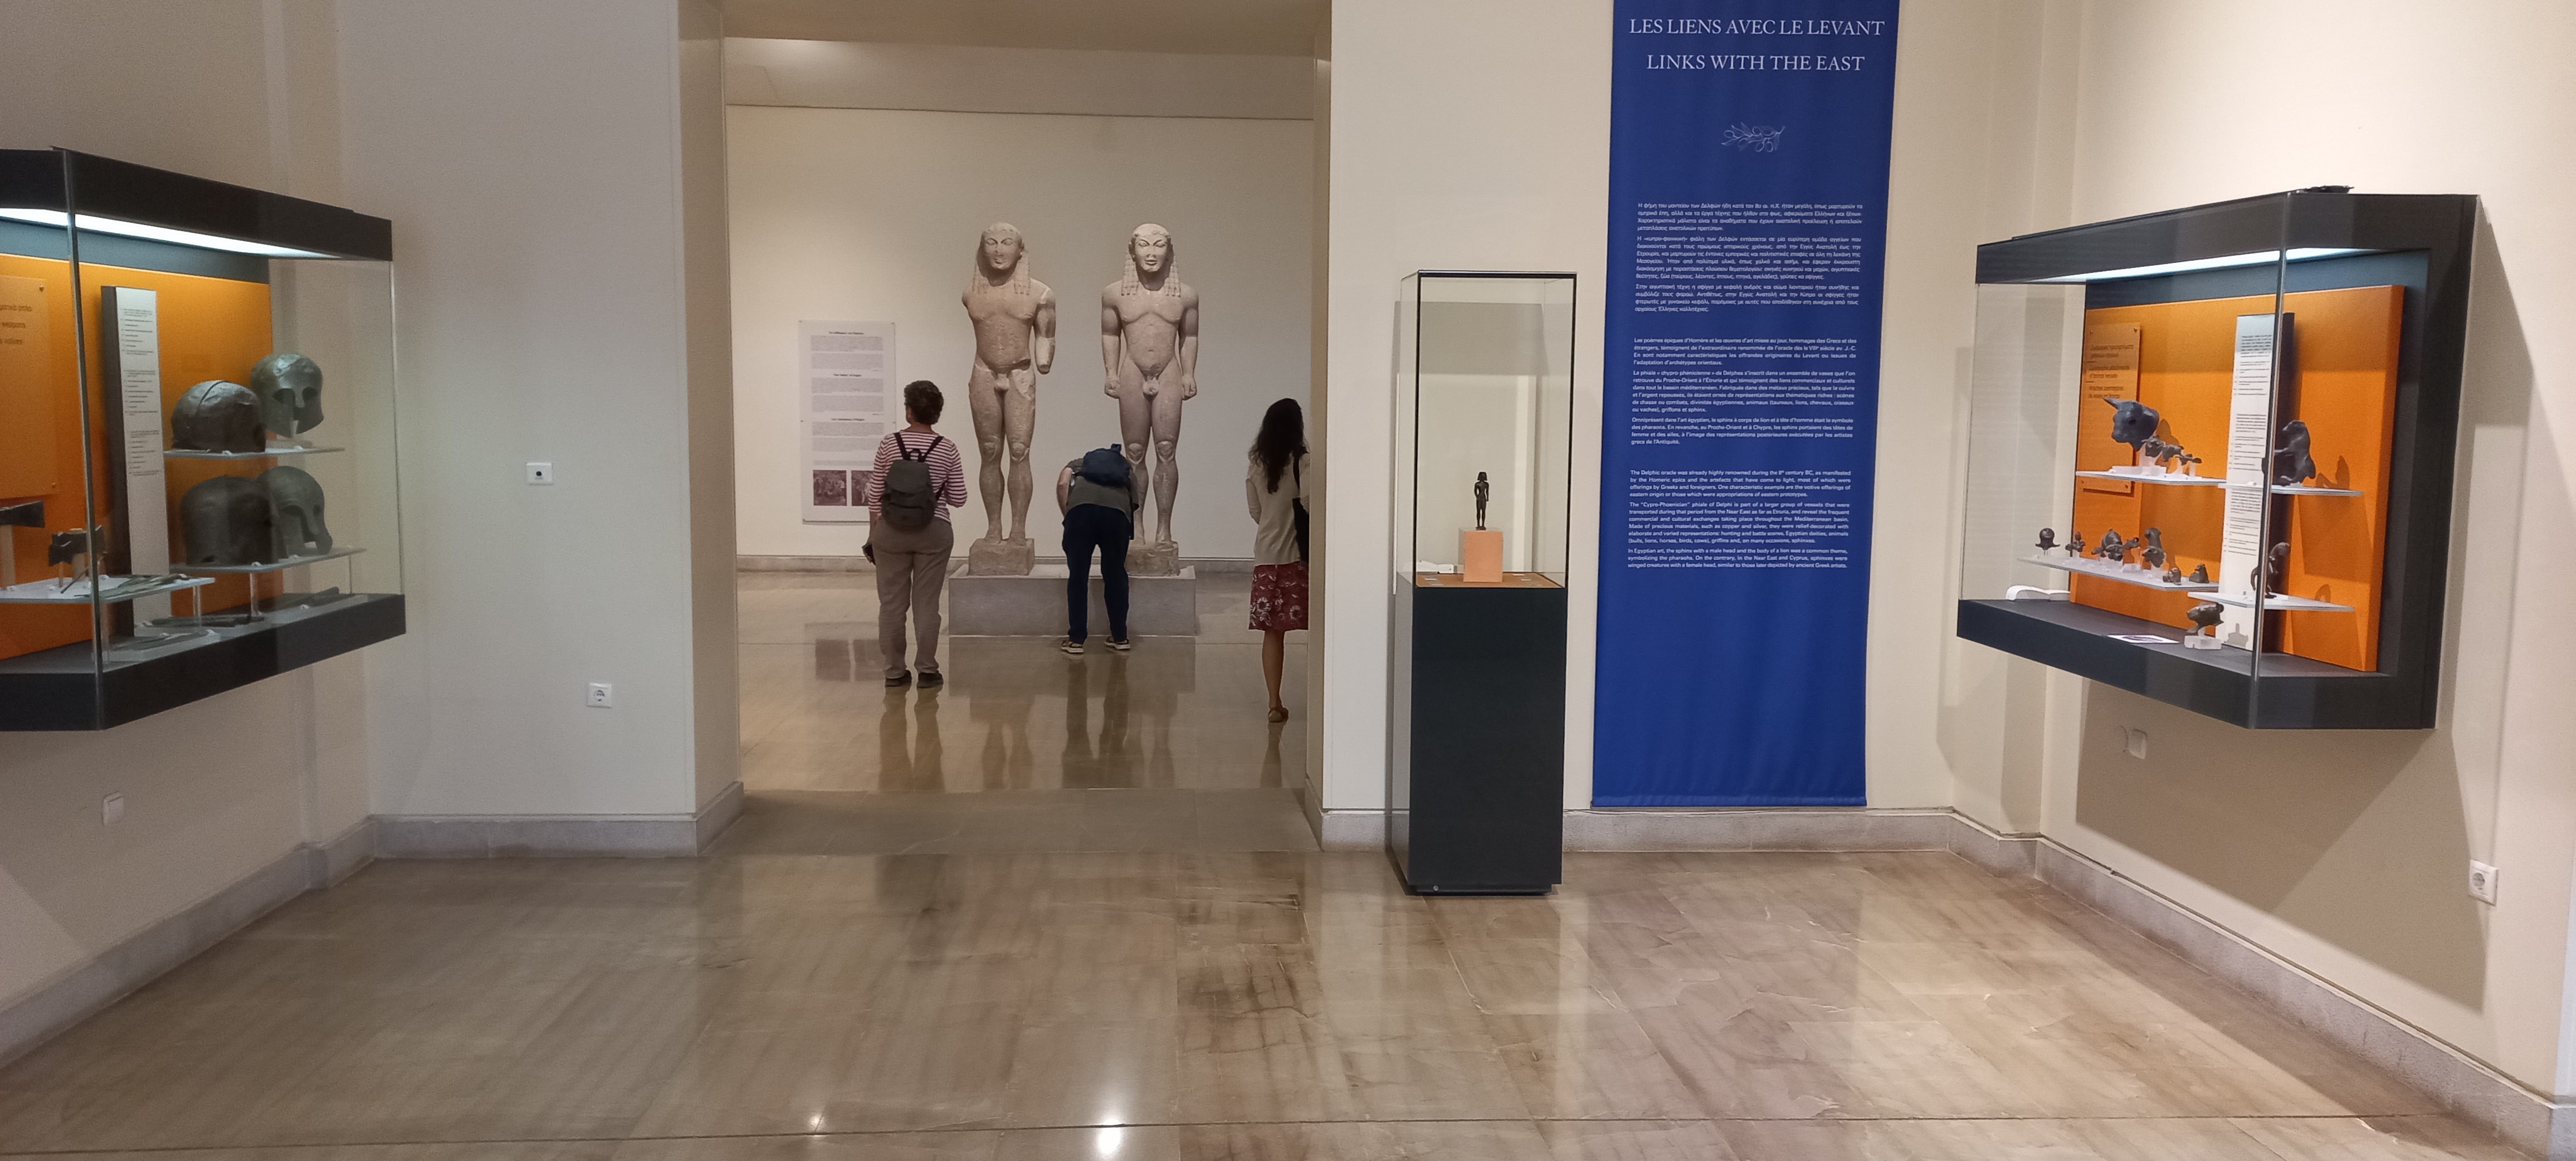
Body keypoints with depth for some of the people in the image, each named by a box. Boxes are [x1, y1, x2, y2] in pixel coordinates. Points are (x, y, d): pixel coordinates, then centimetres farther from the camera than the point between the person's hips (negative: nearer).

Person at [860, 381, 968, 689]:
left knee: (891, 603, 8)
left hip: (891, 533, 0)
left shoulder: (889, 445, -4)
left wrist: (873, 535, 9)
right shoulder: (947, 450, -4)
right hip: (933, 534, 0)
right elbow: (958, 499, -1)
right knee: (927, 604, 5)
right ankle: (928, 671, 7)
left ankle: (894, 671, 12)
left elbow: (875, 496, -1)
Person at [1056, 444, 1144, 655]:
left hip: (1081, 506, -1)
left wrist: (1068, 516, 19)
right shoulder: (1128, 473, 38)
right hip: (1117, 511, 1)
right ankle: (1120, 638, 25)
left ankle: (1076, 640, 13)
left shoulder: (1079, 464, 36)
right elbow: (1135, 504, 31)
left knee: (1078, 576, 10)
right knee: (1115, 575, 17)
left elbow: (1062, 483, 14)